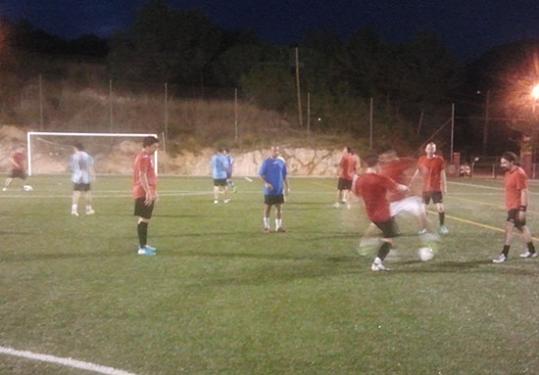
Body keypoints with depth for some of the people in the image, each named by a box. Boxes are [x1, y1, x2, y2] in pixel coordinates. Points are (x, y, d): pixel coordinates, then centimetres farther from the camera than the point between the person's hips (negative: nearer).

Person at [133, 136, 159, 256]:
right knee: (144, 219, -9)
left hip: (146, 193, 11)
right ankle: (142, 248, -8)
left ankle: (144, 245, 24)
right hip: (144, 193, -11)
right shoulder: (144, 157, -14)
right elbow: (142, 176, -22)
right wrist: (148, 192, -26)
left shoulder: (146, 157, 18)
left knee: (145, 219, 15)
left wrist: (152, 191, 25)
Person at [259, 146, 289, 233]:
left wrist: (286, 186, 6)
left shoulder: (281, 162, 6)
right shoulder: (266, 162, -3)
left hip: (279, 190, 3)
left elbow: (285, 175, 12)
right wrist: (266, 183, -19)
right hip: (269, 190, -3)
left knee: (279, 208, 4)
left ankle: (279, 226, 11)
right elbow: (261, 174, -4)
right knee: (267, 208, 4)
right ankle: (266, 226, 15)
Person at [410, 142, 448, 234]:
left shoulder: (439, 159, -6)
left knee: (440, 207, -7)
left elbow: (442, 174, -2)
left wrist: (445, 187, -4)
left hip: (437, 188, -2)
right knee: (423, 208, 6)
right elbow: (417, 172, 10)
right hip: (426, 188, 2)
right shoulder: (421, 160, 0)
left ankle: (442, 226, 10)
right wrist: (410, 184, 11)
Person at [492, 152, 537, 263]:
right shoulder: (509, 172, 9)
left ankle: (504, 255, -7)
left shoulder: (519, 173, -19)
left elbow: (524, 191, -20)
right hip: (511, 206, 10)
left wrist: (522, 209, -22)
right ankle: (532, 251, 32)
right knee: (522, 227, 19)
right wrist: (508, 206, 21)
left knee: (509, 228, -11)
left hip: (517, 207, -10)